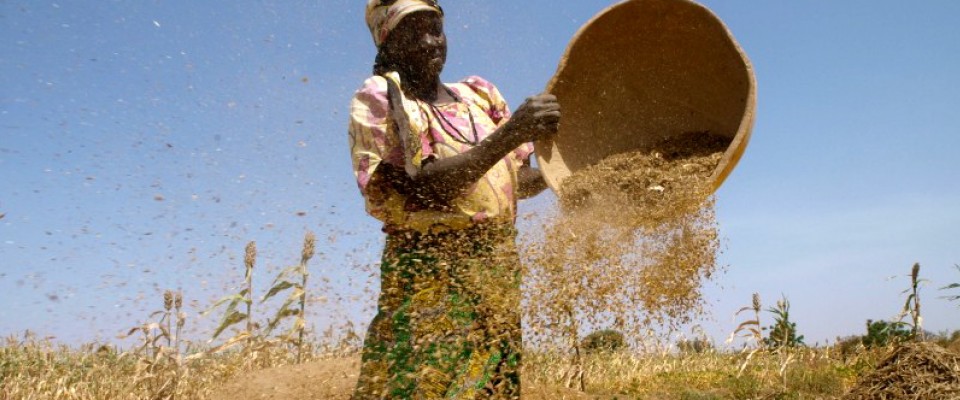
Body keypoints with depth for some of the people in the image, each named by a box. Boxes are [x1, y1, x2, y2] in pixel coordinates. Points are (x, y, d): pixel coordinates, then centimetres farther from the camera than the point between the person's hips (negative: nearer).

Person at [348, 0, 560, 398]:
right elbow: (422, 188, -17)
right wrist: (509, 134, -23)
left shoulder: (479, 96, 14)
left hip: (498, 272, 6)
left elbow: (515, 181, 16)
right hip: (427, 275, -5)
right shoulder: (377, 100, -2)